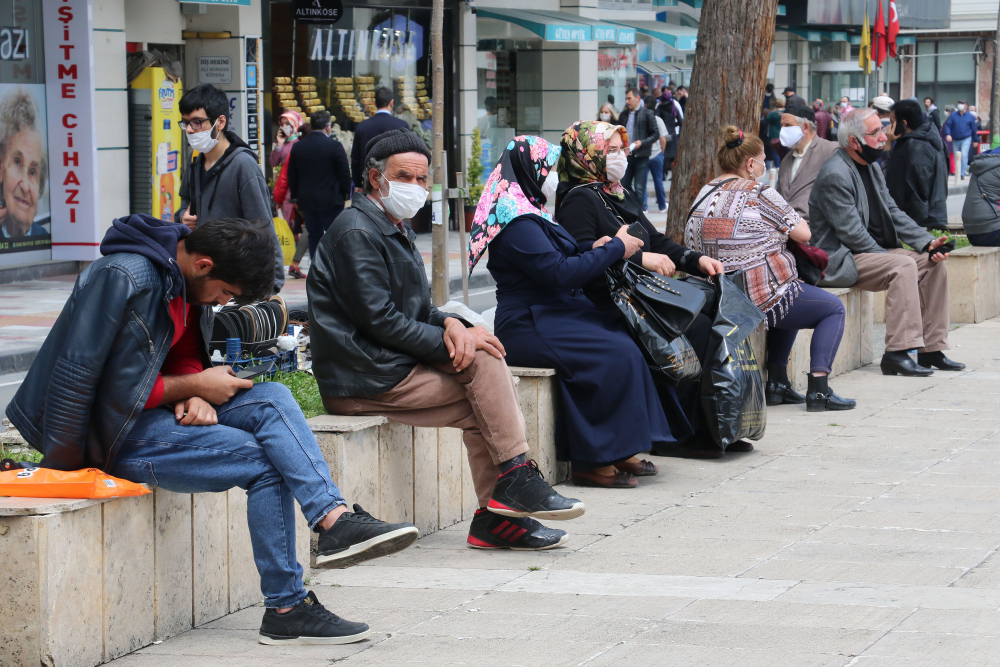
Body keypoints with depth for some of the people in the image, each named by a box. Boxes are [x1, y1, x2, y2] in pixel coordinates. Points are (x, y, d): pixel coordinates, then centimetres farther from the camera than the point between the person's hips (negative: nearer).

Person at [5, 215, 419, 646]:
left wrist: (192, 396, -11)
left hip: (157, 412, 9)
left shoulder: (184, 276, 6)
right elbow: (79, 374, -23)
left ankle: (335, 519, -25)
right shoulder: (125, 278, -22)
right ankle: (285, 610, -12)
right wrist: (195, 388, -19)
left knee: (272, 399, -12)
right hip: (113, 434, -9)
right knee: (265, 462, -17)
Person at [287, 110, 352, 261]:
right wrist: (345, 194, 7)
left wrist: (295, 197, 18)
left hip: (306, 200, 4)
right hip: (331, 200, -4)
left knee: (314, 236, 10)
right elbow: (345, 173, -7)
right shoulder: (334, 146, -11)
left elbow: (292, 175, 9)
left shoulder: (298, 147, 3)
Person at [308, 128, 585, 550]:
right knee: (482, 362, -15)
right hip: (365, 380, -9)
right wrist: (452, 339, -14)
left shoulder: (396, 230, 20)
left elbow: (417, 310, 18)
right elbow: (381, 321, -18)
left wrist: (450, 323, -6)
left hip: (391, 364, 9)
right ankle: (516, 479, -12)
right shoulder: (355, 231, -13)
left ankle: (495, 517, -7)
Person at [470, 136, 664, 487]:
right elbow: (559, 273, -22)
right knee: (617, 355, -23)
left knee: (630, 337, -5)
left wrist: (593, 248, 3)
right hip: (529, 326, -10)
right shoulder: (517, 223, -16)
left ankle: (619, 452, -5)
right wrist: (615, 249, -13)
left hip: (554, 314, 10)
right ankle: (592, 462, -16)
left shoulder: (529, 214, 18)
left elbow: (554, 258, 23)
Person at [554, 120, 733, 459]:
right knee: (696, 326, -24)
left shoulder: (622, 196, 22)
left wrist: (696, 260, 8)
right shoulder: (579, 199, -8)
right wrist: (638, 259, -26)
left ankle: (713, 427, -9)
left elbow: (655, 240, 24)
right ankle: (678, 434, -18)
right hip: (607, 304, -9)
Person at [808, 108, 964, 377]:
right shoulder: (835, 175, -17)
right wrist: (887, 256, -16)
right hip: (841, 259, -10)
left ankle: (931, 349, -3)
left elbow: (893, 213, 12)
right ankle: (897, 353, -30)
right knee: (903, 266, -30)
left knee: (934, 262, -5)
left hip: (874, 251, 10)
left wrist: (927, 242, -2)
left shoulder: (871, 167, 14)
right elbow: (850, 232, -20)